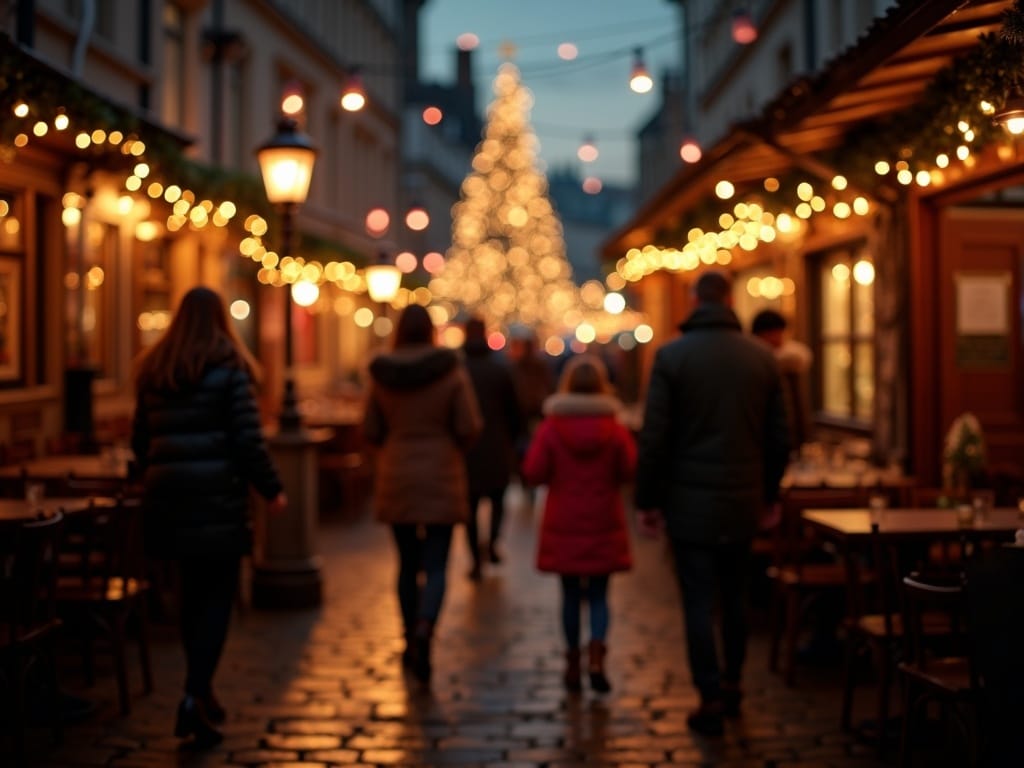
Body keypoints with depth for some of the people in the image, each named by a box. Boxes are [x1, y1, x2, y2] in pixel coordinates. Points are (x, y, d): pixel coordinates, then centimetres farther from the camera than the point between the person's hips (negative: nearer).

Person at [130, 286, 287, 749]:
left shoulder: (153, 371, 10)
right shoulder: (229, 368, -6)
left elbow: (140, 440, 14)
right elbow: (248, 438, -10)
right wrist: (271, 489, -1)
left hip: (169, 498, 5)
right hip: (218, 497, -5)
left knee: (193, 591, 16)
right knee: (217, 596, 0)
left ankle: (201, 692, 24)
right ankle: (195, 696, -11)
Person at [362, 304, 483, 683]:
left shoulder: (381, 374, -3)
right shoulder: (451, 370, -8)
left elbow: (370, 431, 1)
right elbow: (469, 428, -10)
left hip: (395, 478, 2)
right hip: (441, 478, -2)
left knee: (407, 563, 14)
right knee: (436, 566, 2)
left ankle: (410, 642, 22)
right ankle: (424, 628, -22)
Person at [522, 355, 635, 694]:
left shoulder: (551, 428, -8)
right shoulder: (615, 429, -7)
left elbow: (533, 473, -12)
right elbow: (630, 471, -9)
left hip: (563, 525, 0)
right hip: (603, 525, 0)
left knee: (571, 594, 12)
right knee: (598, 594, 9)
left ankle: (573, 663, 18)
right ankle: (596, 656, -10)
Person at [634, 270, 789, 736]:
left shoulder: (671, 356, -8)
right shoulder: (761, 357, 1)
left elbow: (654, 436, -9)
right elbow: (779, 436, 5)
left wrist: (646, 500, -1)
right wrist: (767, 492, 17)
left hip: (689, 501, -3)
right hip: (742, 502, 3)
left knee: (699, 602, 2)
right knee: (735, 597, 18)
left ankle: (711, 700, 3)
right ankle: (731, 685, 28)